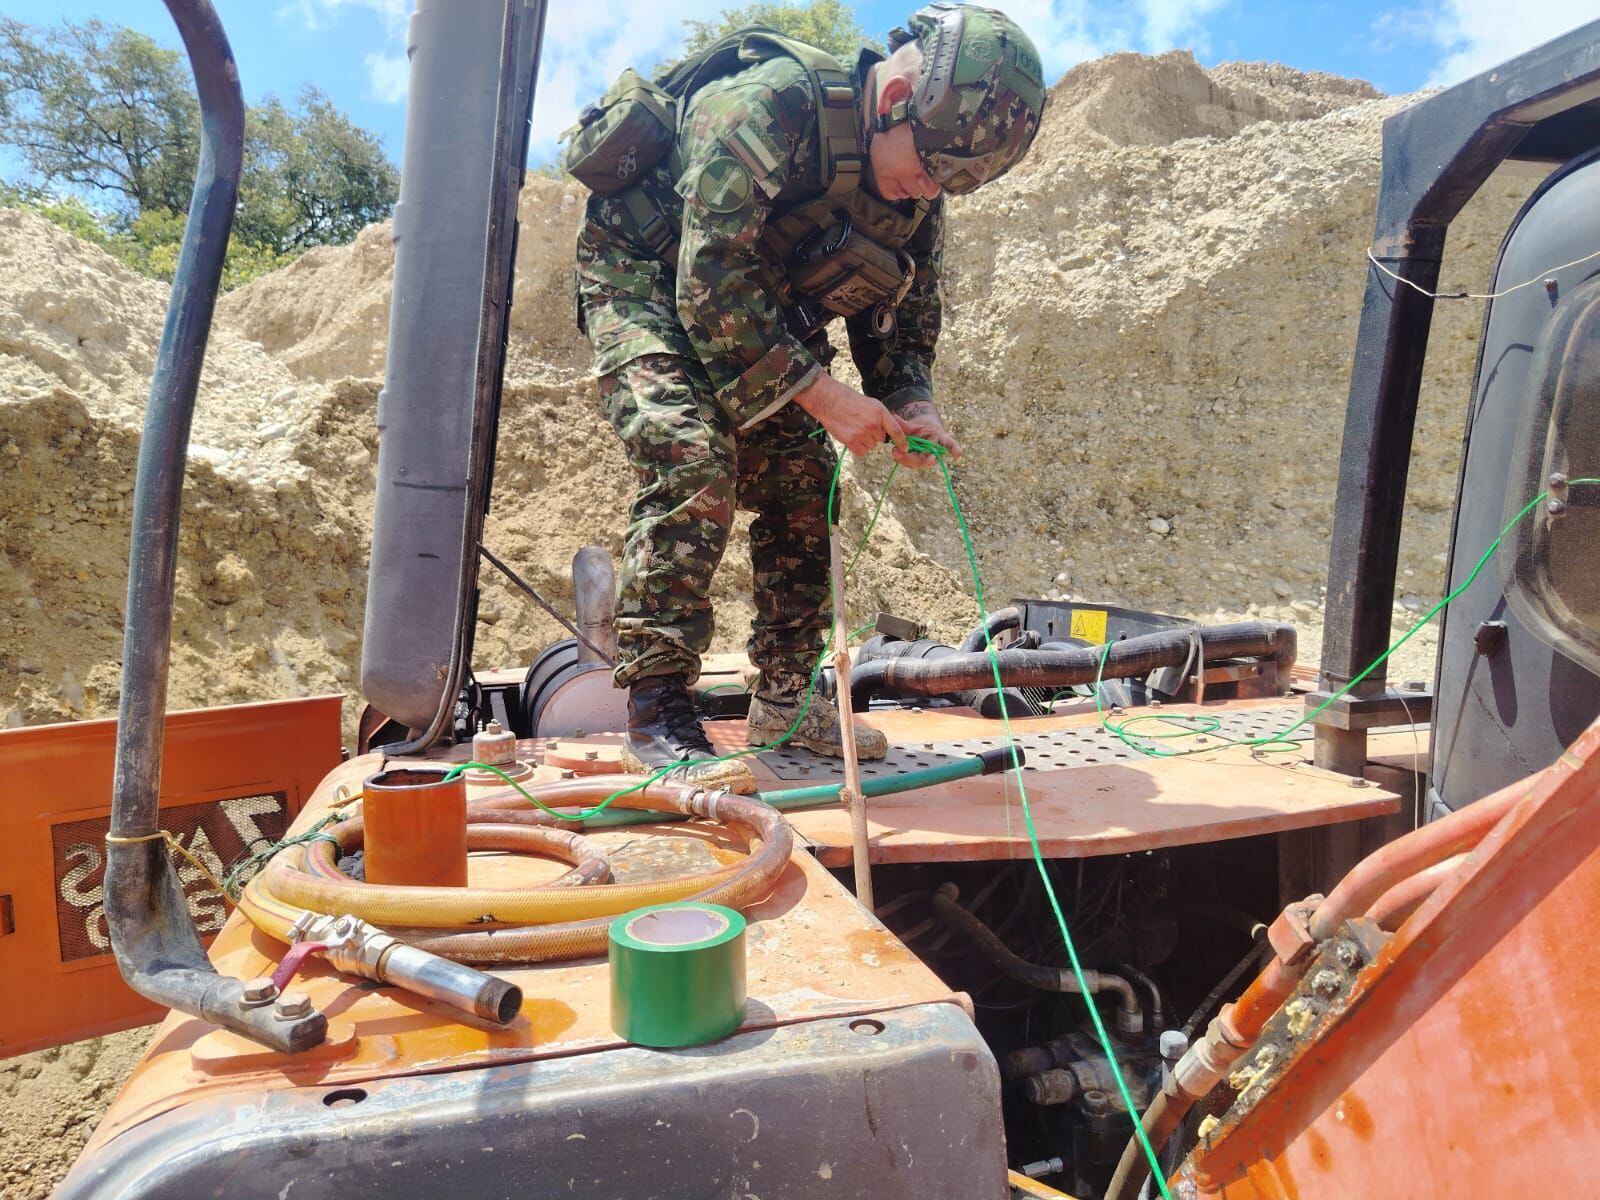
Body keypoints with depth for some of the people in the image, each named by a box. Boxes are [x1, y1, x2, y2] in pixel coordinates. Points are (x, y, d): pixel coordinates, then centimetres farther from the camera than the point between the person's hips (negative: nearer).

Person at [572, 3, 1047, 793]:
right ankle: (656, 715, -24)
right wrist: (819, 393, -33)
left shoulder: (917, 195, -6)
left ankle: (784, 698, 12)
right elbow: (710, 280, -33)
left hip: (763, 317, 7)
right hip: (644, 279, -7)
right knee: (693, 464, -28)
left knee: (803, 486, 0)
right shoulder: (773, 105, -30)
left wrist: (910, 402, -16)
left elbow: (906, 313, 4)